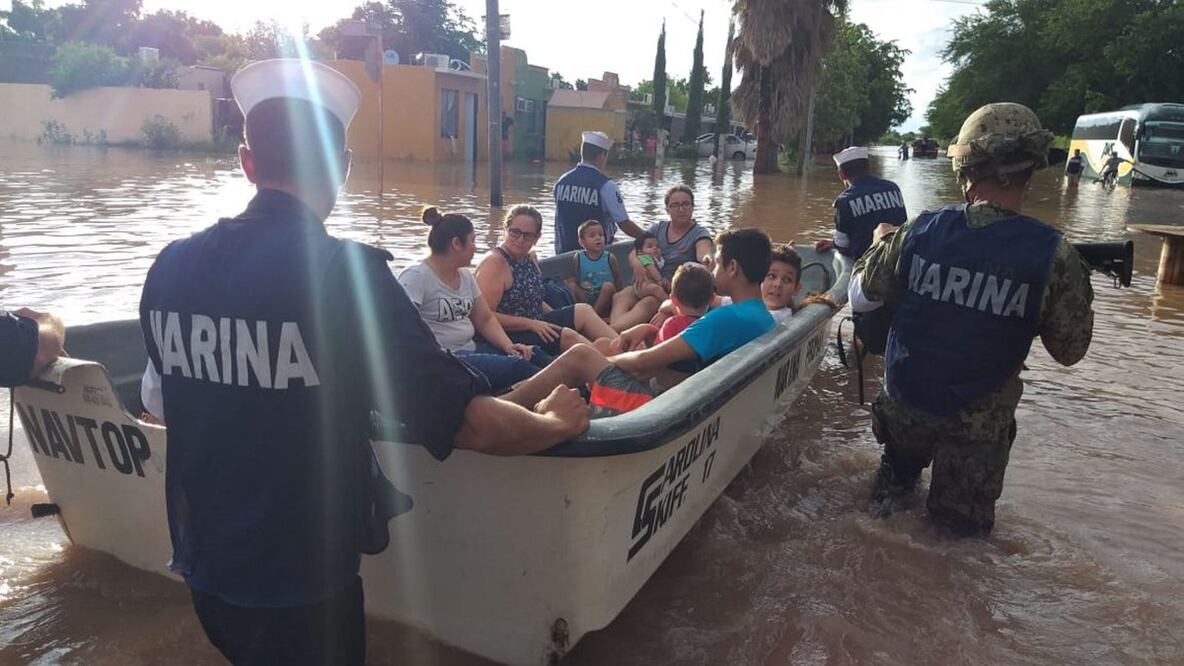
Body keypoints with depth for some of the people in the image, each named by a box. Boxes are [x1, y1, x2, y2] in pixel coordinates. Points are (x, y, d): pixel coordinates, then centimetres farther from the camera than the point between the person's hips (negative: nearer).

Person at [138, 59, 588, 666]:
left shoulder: (170, 266, -7)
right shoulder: (345, 272, -24)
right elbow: (473, 426, -25)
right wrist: (556, 422, -5)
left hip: (202, 569, 5)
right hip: (304, 586, -5)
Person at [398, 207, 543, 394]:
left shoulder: (466, 276, 14)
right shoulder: (415, 277, -9)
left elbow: (485, 319, 17)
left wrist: (508, 345, -1)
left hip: (471, 350, 8)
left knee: (531, 355, -13)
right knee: (517, 367, -25)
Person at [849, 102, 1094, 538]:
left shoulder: (920, 232, -15)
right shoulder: (1052, 255, -21)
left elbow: (861, 297, -1)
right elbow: (1069, 351, -8)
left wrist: (881, 243, 17)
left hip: (904, 402, 2)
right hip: (976, 421, -1)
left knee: (901, 464, 34)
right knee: (961, 524, 24)